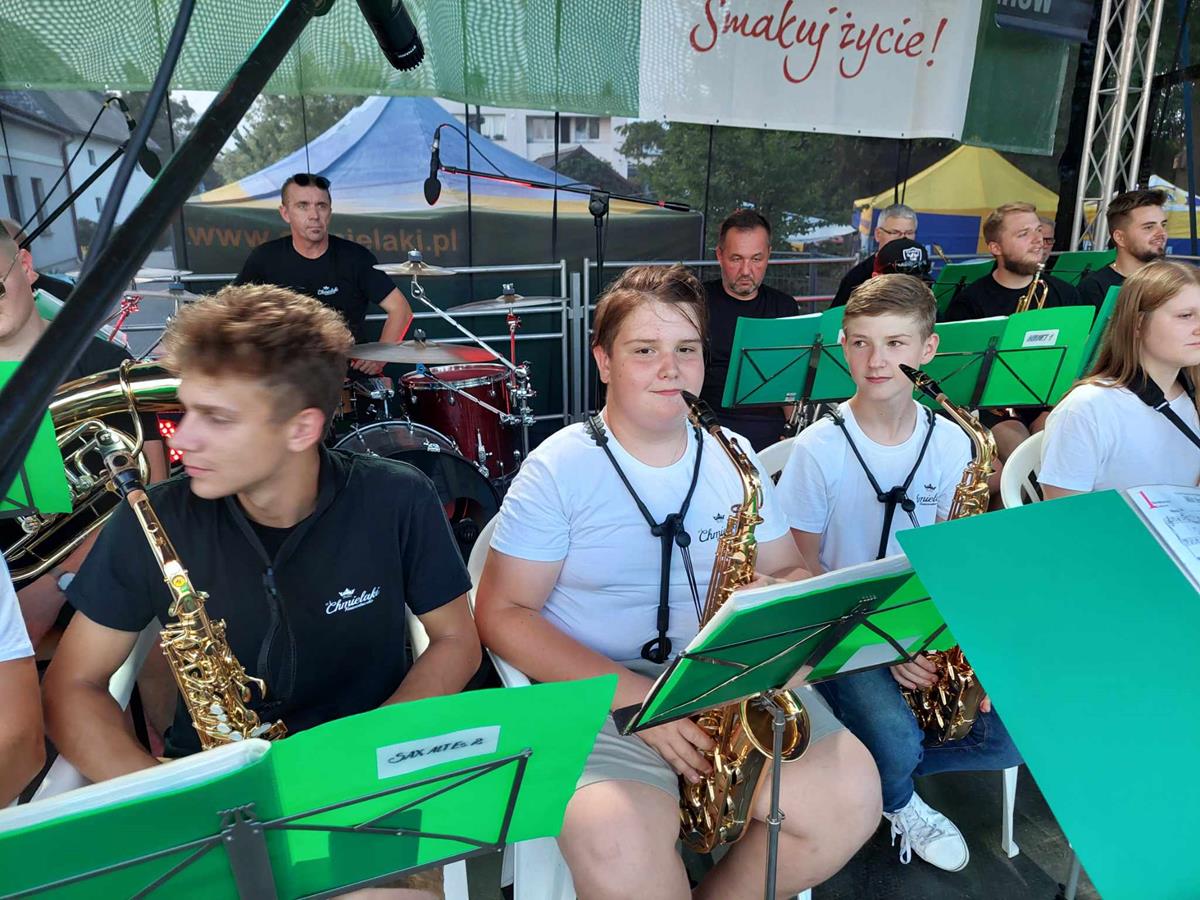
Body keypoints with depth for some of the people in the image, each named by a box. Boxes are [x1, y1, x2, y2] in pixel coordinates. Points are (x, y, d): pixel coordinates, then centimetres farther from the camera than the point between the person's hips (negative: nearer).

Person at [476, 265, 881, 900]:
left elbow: (789, 571, 15)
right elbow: (502, 613, -8)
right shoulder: (559, 467, -5)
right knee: (617, 844, -30)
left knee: (850, 799, -15)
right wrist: (631, 695, -18)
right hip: (596, 691, -4)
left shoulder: (733, 456, 8)